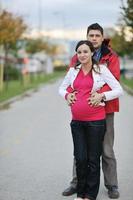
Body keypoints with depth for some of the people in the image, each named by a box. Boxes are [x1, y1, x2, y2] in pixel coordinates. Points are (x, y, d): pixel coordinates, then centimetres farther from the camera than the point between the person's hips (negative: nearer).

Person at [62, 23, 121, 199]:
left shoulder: (111, 57, -1)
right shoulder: (77, 57, 7)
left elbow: (114, 79, -13)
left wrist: (101, 94, -31)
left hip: (104, 108, -3)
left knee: (107, 150, 6)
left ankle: (112, 185, 19)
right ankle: (76, 183, 26)